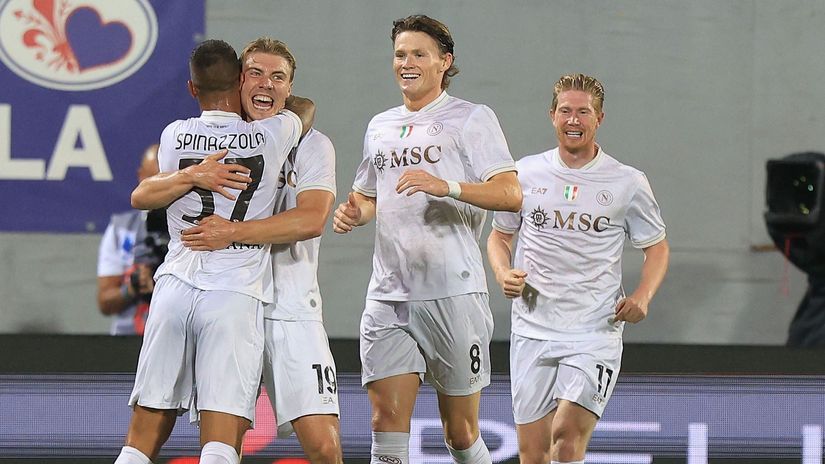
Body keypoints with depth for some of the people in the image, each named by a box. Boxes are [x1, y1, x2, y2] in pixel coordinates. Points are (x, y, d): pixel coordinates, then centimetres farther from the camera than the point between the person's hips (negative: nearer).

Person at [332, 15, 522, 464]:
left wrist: (447, 186, -26)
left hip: (454, 295, -4)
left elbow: (510, 194, -11)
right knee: (387, 419, -8)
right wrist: (353, 212, 8)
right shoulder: (379, 126, 18)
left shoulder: (472, 119, 0)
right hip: (388, 298, 5)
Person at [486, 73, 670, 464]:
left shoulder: (628, 183, 1)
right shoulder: (525, 174, 6)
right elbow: (499, 236, 18)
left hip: (596, 333, -2)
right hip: (532, 331, 2)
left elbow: (656, 247, 12)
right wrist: (503, 273, -3)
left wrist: (642, 296, -6)